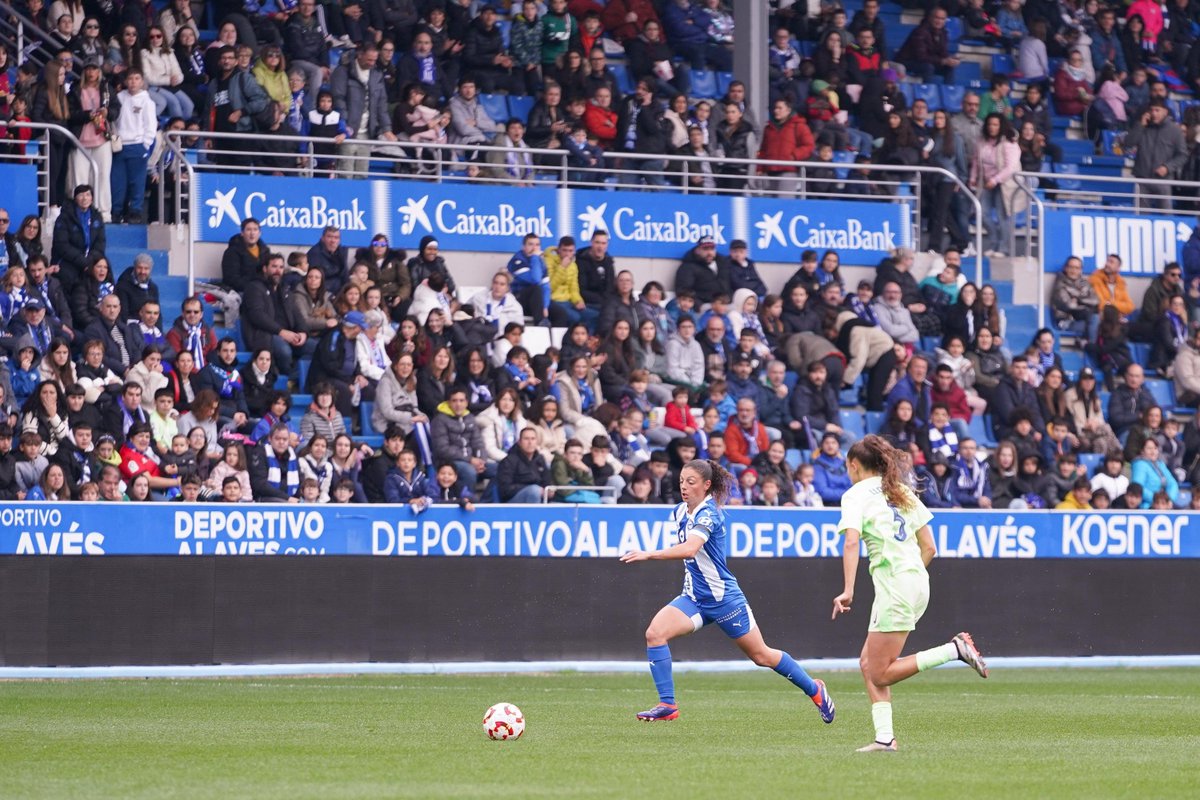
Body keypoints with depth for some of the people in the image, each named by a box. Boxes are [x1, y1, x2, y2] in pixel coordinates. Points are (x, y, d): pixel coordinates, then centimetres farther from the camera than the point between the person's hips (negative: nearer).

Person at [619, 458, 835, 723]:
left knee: (761, 656, 7)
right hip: (694, 598, 7)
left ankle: (814, 690, 29)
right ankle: (667, 705, -14)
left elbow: (690, 549, -40)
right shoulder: (679, 513, 3)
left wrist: (649, 554, -47)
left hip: (723, 598, -7)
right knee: (655, 633, -17)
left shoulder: (708, 514, -21)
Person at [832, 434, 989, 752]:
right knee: (868, 662, 12)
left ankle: (955, 649, -14)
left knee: (880, 675, -4)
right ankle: (884, 736, 2)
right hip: (917, 580, 8)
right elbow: (929, 547, 17)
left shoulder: (857, 494, -2)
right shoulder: (902, 492, 19)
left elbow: (852, 541, -19)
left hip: (893, 584, -8)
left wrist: (848, 591, -24)